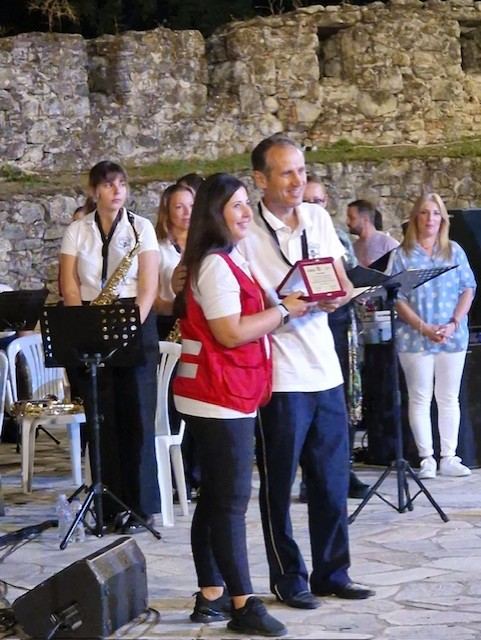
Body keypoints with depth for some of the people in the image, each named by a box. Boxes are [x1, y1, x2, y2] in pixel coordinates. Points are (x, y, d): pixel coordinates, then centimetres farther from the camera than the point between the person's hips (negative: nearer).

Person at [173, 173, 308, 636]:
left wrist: (281, 307, 9)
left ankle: (211, 597, 17)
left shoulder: (227, 261, 17)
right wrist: (283, 310, -15)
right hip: (220, 398, -10)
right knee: (231, 501, -8)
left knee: (215, 498, 12)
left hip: (227, 396, 10)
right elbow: (231, 333, -22)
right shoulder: (215, 265, -16)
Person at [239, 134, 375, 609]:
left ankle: (331, 573, 23)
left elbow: (341, 283, 12)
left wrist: (338, 296, -9)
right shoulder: (245, 233, -10)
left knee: (332, 481, 11)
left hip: (324, 371, 5)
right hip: (279, 377, -5)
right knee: (278, 485, 5)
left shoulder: (318, 218, 7)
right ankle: (288, 579, 17)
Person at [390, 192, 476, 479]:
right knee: (420, 399, 1)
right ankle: (427, 459, 5)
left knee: (449, 398, 5)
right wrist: (423, 327, -14)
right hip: (415, 337, -2)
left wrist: (453, 323, -9)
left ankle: (449, 458, 10)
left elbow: (468, 289, 4)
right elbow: (397, 297, -4)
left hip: (453, 336, 2)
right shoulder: (402, 254, 1)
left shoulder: (454, 251, 8)